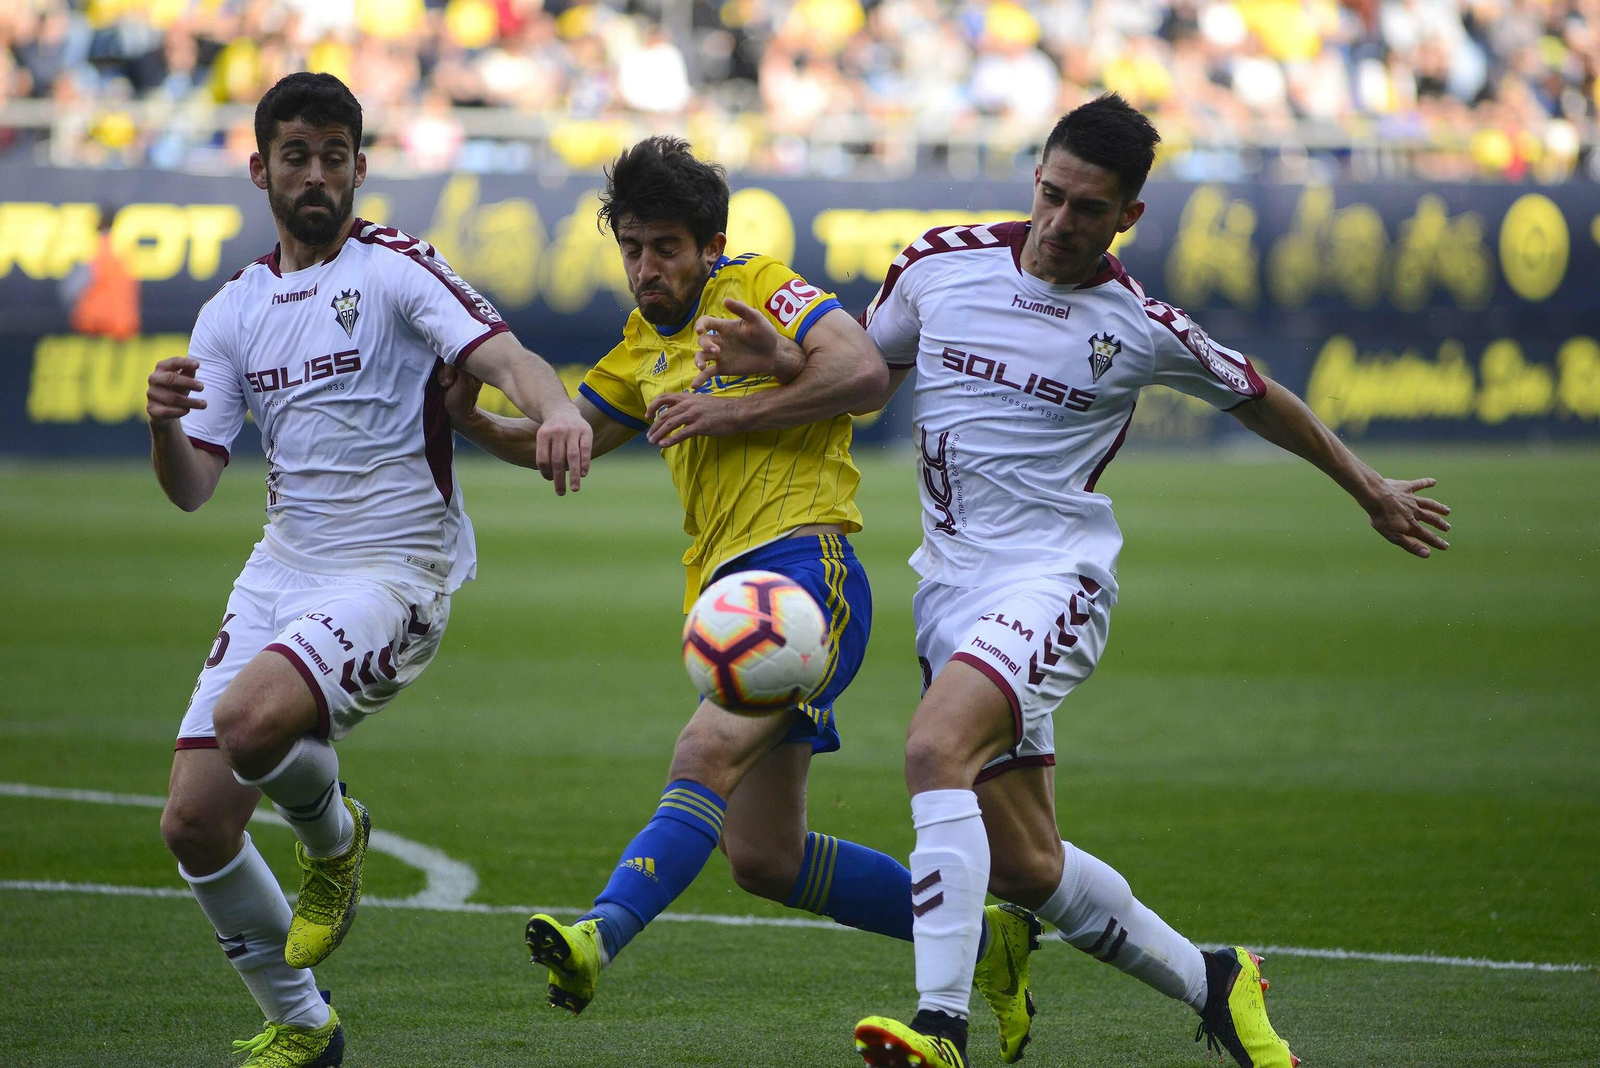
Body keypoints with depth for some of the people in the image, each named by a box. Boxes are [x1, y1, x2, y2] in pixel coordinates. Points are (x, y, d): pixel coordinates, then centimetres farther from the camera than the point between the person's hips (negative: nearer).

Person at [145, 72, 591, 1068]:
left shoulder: (396, 268, -5)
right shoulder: (235, 310, 12)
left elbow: (503, 354, -21)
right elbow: (192, 487, 9)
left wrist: (558, 408, -44)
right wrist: (164, 424, -13)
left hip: (396, 569, -6)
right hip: (283, 567, 6)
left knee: (254, 715, -34)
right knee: (195, 820, -2)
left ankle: (334, 835, 2)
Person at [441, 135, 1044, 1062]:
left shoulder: (758, 286, 0)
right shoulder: (648, 343, 23)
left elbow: (864, 369, -15)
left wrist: (732, 411, -15)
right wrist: (470, 419, 8)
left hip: (805, 561, -10)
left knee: (708, 754, -31)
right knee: (764, 858, 8)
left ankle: (603, 935, -51)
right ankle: (986, 938, 20)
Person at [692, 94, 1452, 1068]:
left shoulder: (1142, 328, -3)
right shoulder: (941, 263, 4)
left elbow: (1259, 399, 15)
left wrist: (1368, 488, 26)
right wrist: (776, 358, -1)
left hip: (1055, 577, -5)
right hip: (951, 581, 5)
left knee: (936, 746, -32)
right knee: (1024, 866, 4)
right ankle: (1213, 984, 27)